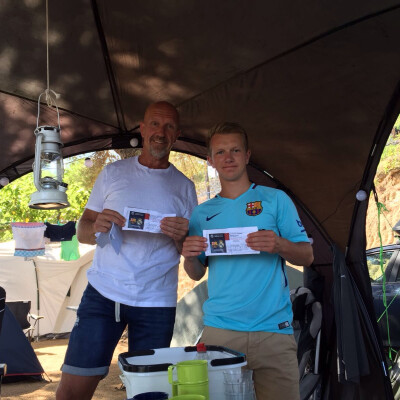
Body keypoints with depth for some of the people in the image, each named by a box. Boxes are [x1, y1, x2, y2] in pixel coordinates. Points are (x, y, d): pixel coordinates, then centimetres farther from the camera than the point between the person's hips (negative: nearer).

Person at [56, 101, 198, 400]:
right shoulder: (113, 173, 8)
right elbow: (82, 232, 10)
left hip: (157, 302, 1)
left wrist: (181, 237, -14)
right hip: (103, 293, 0)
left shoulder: (184, 187, 9)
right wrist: (97, 227, -13)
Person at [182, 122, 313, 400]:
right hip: (220, 331, 2)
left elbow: (307, 256, 4)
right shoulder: (202, 213, 12)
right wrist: (189, 256, -7)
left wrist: (280, 245, -17)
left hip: (273, 329, -1)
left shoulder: (275, 199, 5)